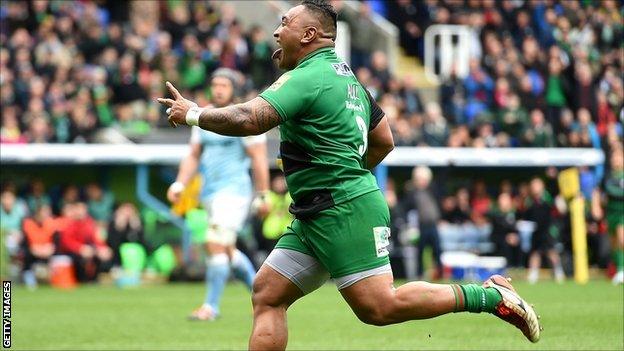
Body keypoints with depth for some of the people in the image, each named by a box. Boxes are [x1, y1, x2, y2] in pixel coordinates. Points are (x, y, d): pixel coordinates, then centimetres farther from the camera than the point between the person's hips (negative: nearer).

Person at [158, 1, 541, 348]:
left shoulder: (307, 78, -12)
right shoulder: (347, 77, 19)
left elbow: (249, 119, -23)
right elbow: (384, 141, 26)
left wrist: (193, 114, -8)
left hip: (344, 211, -10)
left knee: (379, 306, -14)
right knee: (266, 294, 5)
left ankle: (489, 295, -6)